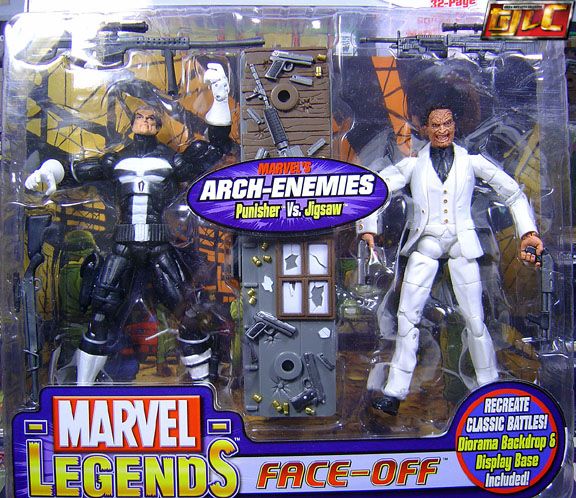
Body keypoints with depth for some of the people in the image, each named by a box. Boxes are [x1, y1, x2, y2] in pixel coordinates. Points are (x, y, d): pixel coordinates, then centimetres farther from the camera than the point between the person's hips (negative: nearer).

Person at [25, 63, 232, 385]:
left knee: (188, 310, -6)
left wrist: (220, 98, -2)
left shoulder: (173, 160, 7)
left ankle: (201, 380, 11)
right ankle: (83, 385, 15)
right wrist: (47, 173, -4)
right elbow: (74, 171, 17)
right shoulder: (116, 161, 13)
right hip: (124, 247, 2)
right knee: (101, 311, -1)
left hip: (160, 247, -1)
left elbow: (218, 147, 4)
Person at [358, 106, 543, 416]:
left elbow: (513, 193, 9)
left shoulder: (470, 161, 7)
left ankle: (491, 388, 18)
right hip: (426, 244, 0)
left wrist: (528, 232, 0)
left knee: (474, 319, -1)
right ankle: (395, 393, 0)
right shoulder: (413, 164, 7)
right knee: (407, 315, -6)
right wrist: (368, 229, -7)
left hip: (462, 244, 0)